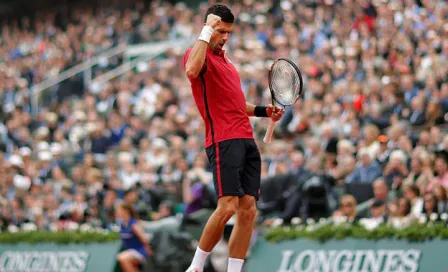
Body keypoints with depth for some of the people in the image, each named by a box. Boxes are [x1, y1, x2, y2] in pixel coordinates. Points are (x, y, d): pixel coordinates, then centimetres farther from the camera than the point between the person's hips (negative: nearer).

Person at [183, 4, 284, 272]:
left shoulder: (225, 60, 25)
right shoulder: (198, 54, -2)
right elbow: (192, 71, -29)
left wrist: (263, 110, 21)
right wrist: (206, 33, -21)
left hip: (247, 139, 9)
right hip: (224, 141, -9)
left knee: (248, 209, -1)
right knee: (228, 206, -18)